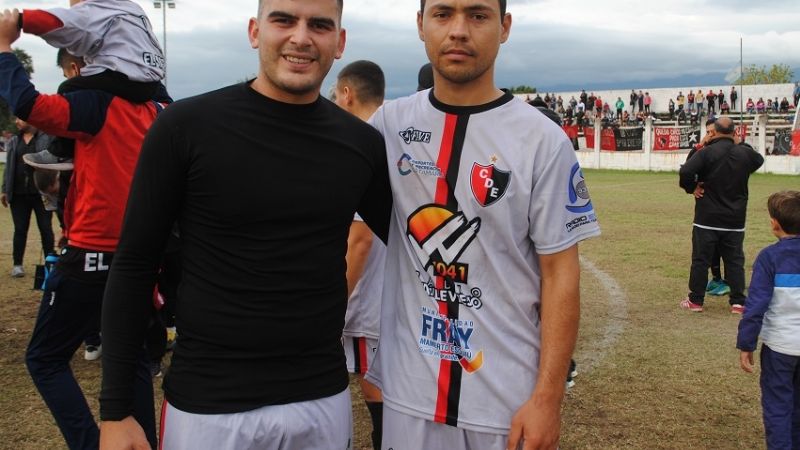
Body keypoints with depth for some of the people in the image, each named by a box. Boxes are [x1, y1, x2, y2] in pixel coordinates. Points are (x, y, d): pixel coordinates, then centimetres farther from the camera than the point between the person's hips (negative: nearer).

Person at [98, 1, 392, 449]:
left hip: (323, 400, 3)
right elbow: (134, 267, -4)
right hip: (206, 404, -2)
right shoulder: (186, 126, -9)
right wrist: (116, 410, -5)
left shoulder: (363, 143, -1)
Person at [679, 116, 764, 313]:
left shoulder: (707, 152, -11)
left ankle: (695, 301, 11)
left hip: (707, 219, -3)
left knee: (701, 259, 5)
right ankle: (738, 302, 10)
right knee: (735, 260, 10)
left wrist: (691, 188, -6)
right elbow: (759, 160, 26)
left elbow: (685, 171, -24)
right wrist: (740, 144, 25)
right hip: (735, 221, 3)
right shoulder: (745, 153, 2)